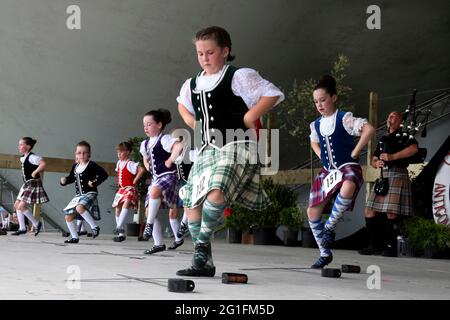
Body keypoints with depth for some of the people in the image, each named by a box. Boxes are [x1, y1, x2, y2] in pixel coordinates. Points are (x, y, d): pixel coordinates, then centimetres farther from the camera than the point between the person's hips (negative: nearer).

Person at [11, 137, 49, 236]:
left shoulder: (32, 157, -17)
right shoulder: (23, 158, 11)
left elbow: (43, 164, -33)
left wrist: (35, 172, -24)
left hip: (33, 184, -10)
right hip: (26, 185, 10)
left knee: (21, 206, -12)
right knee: (17, 205, 9)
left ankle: (36, 223, 3)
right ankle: (22, 228, 15)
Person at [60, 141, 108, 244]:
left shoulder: (91, 165, -10)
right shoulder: (75, 166, 10)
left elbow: (104, 174, -17)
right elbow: (72, 177, 23)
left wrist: (94, 182, -22)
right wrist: (65, 180, 4)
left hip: (90, 193, -8)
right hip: (78, 195, 8)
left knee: (80, 207, -36)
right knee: (68, 216, 6)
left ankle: (94, 226, -21)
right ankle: (74, 237, 20)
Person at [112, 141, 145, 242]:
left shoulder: (130, 164, -12)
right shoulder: (119, 163, 13)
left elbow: (142, 170, -27)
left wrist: (134, 181, -20)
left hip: (129, 189, -9)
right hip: (121, 189, 9)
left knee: (126, 204, -33)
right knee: (117, 209, 7)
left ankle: (119, 227, -38)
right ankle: (121, 234, 16)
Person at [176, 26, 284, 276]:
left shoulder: (239, 76, -6)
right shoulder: (192, 84, 13)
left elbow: (273, 95, -13)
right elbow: (183, 105, 35)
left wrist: (247, 120, -13)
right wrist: (194, 124, 16)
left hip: (236, 147, -7)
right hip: (207, 150, 7)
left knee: (216, 193, -29)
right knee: (191, 202, 4)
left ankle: (202, 244, -6)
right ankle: (204, 263, 14)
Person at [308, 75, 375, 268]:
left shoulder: (344, 119, -10)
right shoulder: (316, 125, 9)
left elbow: (369, 129, -24)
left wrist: (354, 153, -20)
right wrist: (322, 158, 14)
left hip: (348, 167, -7)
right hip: (328, 171, 7)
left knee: (348, 187, -43)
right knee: (313, 212, 1)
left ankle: (330, 226, -22)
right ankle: (325, 254, 17)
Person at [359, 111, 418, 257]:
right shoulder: (383, 139, 26)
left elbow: (414, 149, -14)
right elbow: (373, 160, 26)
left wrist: (393, 157, -18)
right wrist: (376, 163, 1)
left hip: (397, 175, -7)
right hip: (383, 177, 7)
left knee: (391, 213, -13)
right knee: (369, 212, 2)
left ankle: (391, 248, -4)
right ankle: (375, 246, 10)